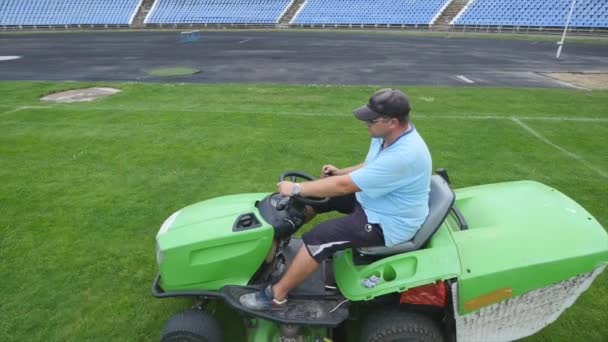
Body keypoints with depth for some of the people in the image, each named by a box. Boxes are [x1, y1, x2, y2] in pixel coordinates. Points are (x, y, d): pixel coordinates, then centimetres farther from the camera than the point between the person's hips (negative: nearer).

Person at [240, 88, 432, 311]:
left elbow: (344, 186, -31)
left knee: (318, 238, -21)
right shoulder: (389, 136, -4)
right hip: (372, 199, 10)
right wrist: (342, 172, -1)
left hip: (387, 224, -10)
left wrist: (296, 189, -24)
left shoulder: (403, 155, -34)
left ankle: (275, 296, -4)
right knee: (314, 195, 8)